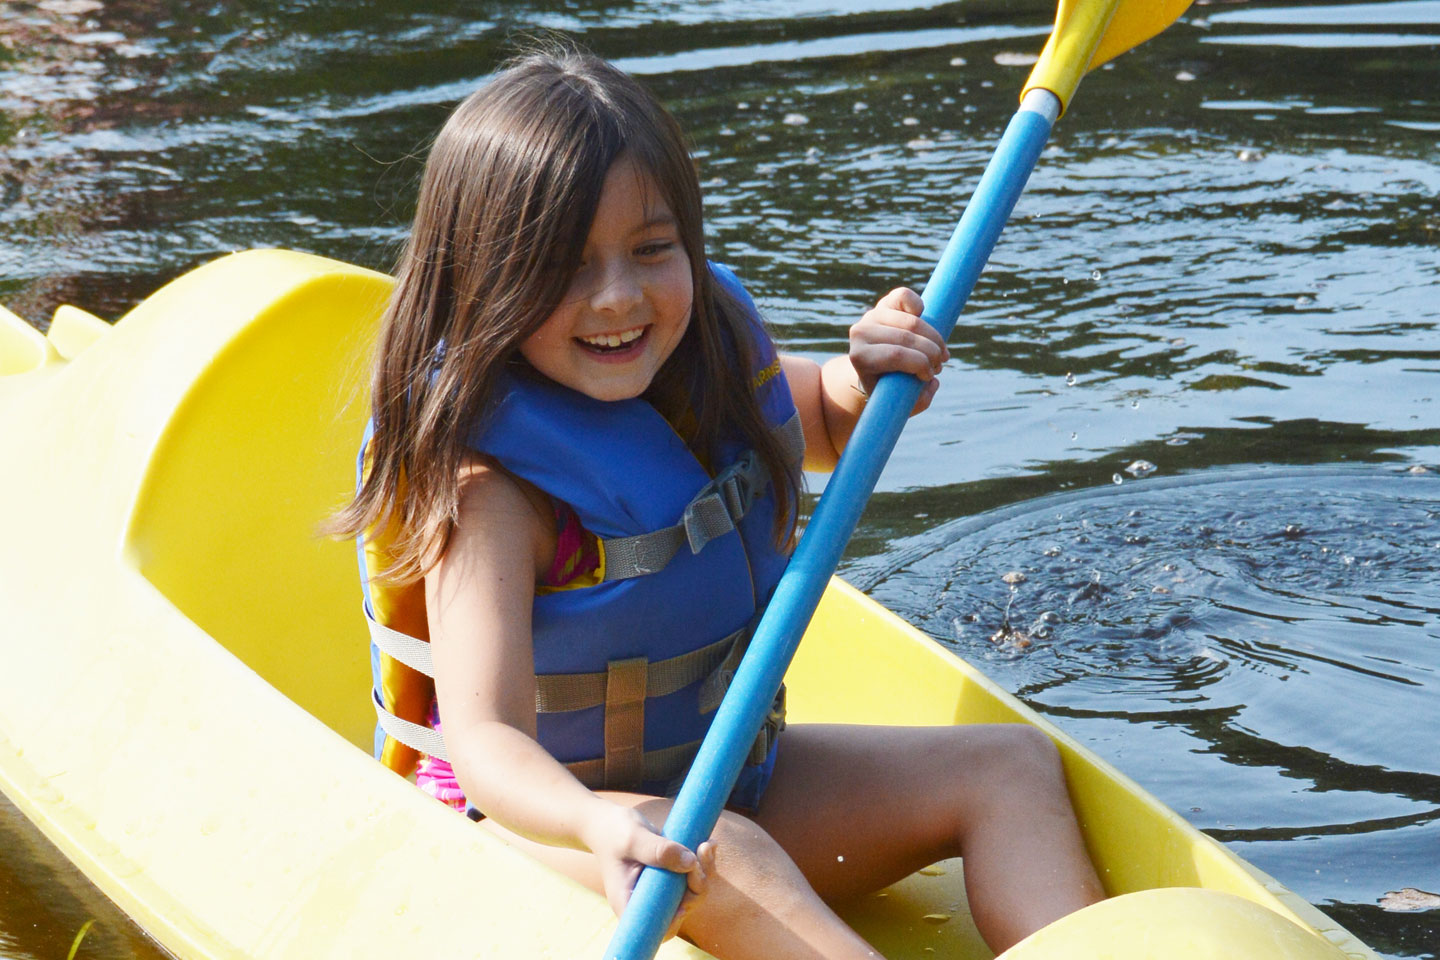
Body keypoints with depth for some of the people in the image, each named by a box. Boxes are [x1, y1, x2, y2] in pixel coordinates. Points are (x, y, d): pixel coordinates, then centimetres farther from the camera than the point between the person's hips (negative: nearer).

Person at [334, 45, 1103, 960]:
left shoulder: (711, 351, -5)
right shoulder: (489, 483, -27)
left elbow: (823, 423, 20)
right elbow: (483, 732, -38)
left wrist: (875, 379, -5)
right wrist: (598, 826, -60)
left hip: (723, 771, 8)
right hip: (540, 815, -7)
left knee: (1009, 764, -6)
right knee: (720, 859, -39)